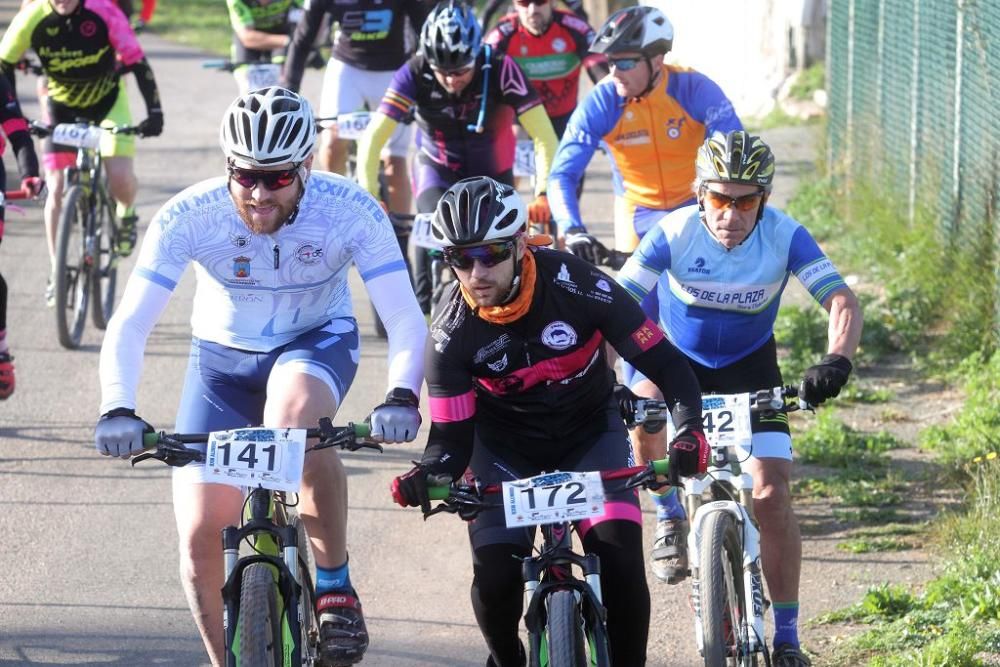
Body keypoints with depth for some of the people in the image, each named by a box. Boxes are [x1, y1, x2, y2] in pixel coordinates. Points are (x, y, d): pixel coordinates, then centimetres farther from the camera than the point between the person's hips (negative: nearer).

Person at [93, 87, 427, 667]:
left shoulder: (352, 211, -26)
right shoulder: (188, 217, -26)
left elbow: (405, 319, -29)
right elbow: (129, 326, -28)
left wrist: (402, 397, -48)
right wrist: (118, 410, -45)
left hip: (317, 342, -2)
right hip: (223, 354, 2)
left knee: (294, 414, -38)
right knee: (199, 531, -10)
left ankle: (336, 584, -21)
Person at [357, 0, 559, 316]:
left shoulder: (500, 70, -30)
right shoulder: (414, 75, -28)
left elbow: (543, 136, -32)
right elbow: (373, 138, -30)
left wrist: (544, 194, -43)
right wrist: (370, 198, -42)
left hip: (491, 171, 1)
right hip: (438, 167, -1)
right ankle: (422, 313, -14)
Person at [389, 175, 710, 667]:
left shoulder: (575, 285, -28)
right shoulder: (451, 332, -23)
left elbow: (663, 362, -21)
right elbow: (452, 436, -18)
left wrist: (690, 429, -37)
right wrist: (429, 475, -40)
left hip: (590, 432, -1)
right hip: (506, 445, 1)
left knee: (620, 560, -22)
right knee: (495, 575, -17)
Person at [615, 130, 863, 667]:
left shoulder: (784, 236, -24)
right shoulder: (676, 233, -26)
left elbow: (842, 302, -29)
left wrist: (836, 361, -49)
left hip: (749, 363, 0)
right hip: (677, 355, 0)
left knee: (771, 494, -12)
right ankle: (670, 513, 0)